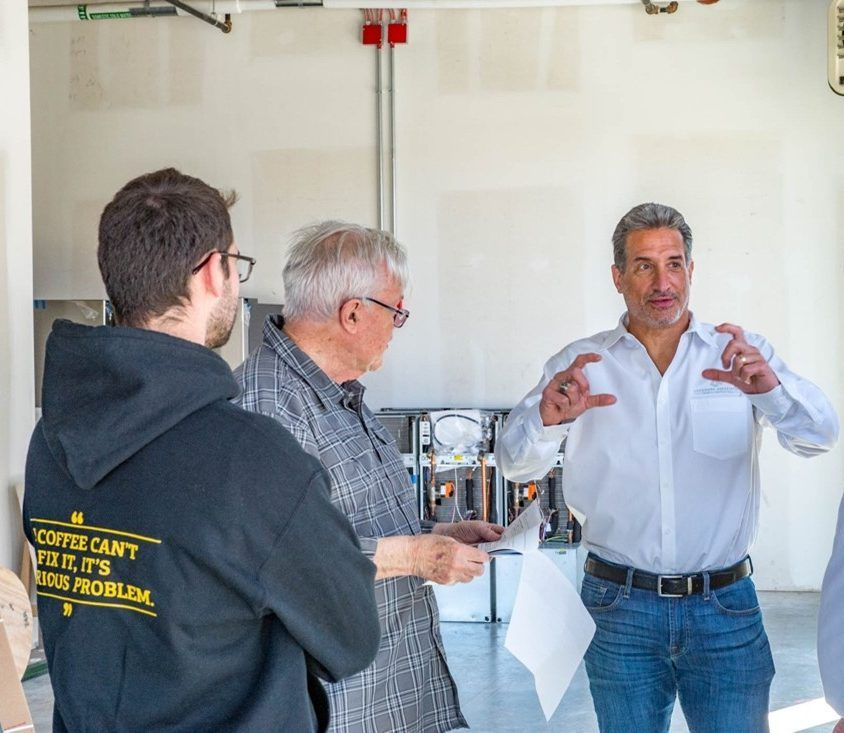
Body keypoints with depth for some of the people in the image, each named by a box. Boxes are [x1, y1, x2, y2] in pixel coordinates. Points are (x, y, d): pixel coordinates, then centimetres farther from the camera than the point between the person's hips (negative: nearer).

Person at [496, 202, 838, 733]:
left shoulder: (743, 356, 4)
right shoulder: (580, 365, 4)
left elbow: (818, 437, -9)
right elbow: (516, 464, -5)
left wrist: (770, 387, -32)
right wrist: (548, 419, -29)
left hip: (725, 608, 0)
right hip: (621, 607, 0)